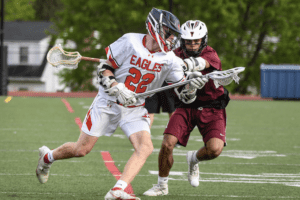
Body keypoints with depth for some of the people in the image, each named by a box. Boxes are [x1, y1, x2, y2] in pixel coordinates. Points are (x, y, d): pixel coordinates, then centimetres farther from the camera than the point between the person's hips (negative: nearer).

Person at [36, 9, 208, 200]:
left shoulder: (169, 59, -4)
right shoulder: (130, 42, -15)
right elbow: (105, 68, -8)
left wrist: (193, 84, -25)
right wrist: (117, 89, -23)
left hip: (135, 110, 4)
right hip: (108, 103, -4)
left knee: (146, 148, -22)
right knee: (82, 150, -2)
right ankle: (47, 156, 29)